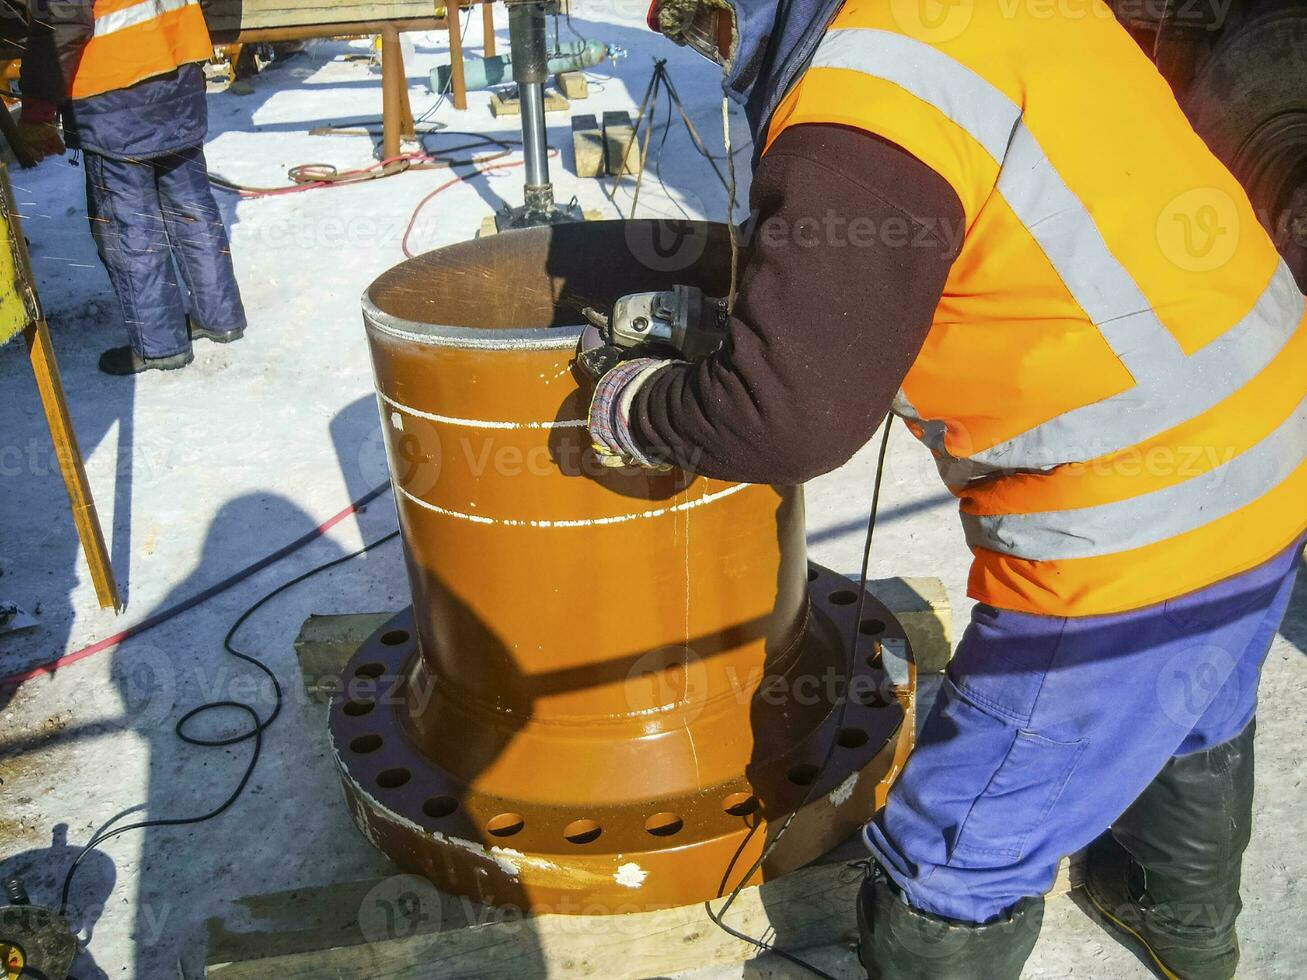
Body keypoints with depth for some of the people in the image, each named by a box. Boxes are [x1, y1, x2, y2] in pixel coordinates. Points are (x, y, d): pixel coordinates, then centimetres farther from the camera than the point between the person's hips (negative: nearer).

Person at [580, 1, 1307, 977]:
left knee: (956, 864, 7)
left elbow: (784, 416, -26)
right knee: (1191, 720, 35)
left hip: (1133, 528, -10)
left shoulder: (865, 117, -24)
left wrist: (624, 404, -6)